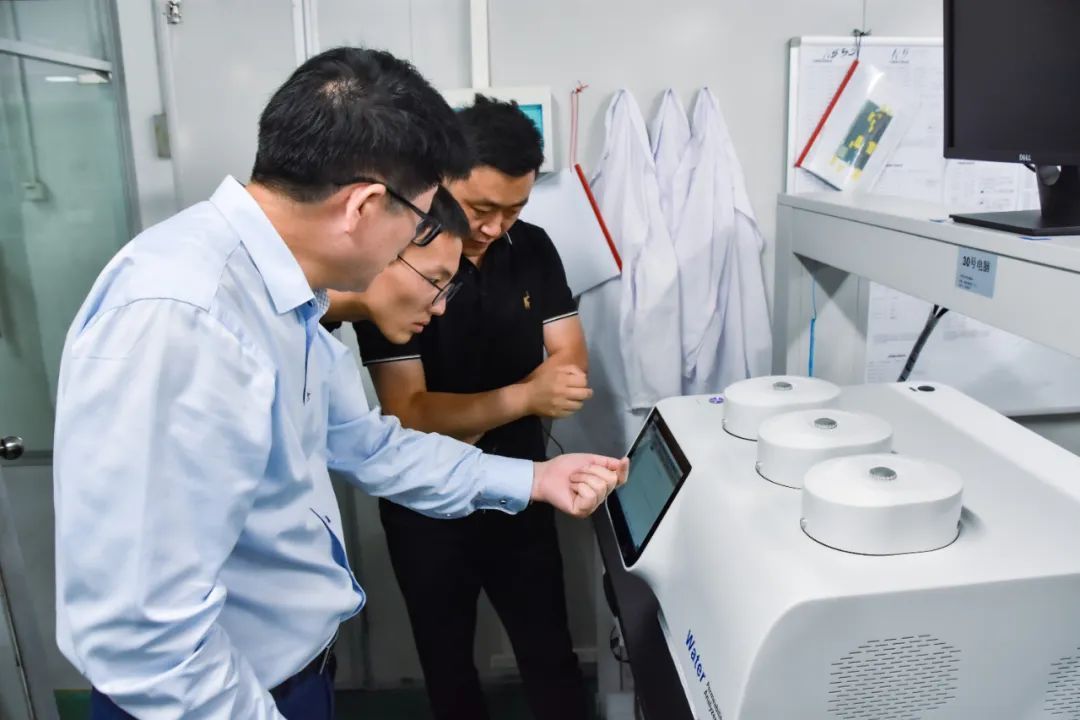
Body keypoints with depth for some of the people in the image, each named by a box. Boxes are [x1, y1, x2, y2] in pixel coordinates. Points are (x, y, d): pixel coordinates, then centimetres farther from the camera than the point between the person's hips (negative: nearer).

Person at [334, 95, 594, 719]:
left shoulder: (534, 250, -5)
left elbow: (572, 360, -6)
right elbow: (409, 414, -23)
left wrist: (462, 420, -19)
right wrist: (525, 396, -34)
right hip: (428, 507, -2)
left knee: (552, 656, 14)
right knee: (448, 666, 20)